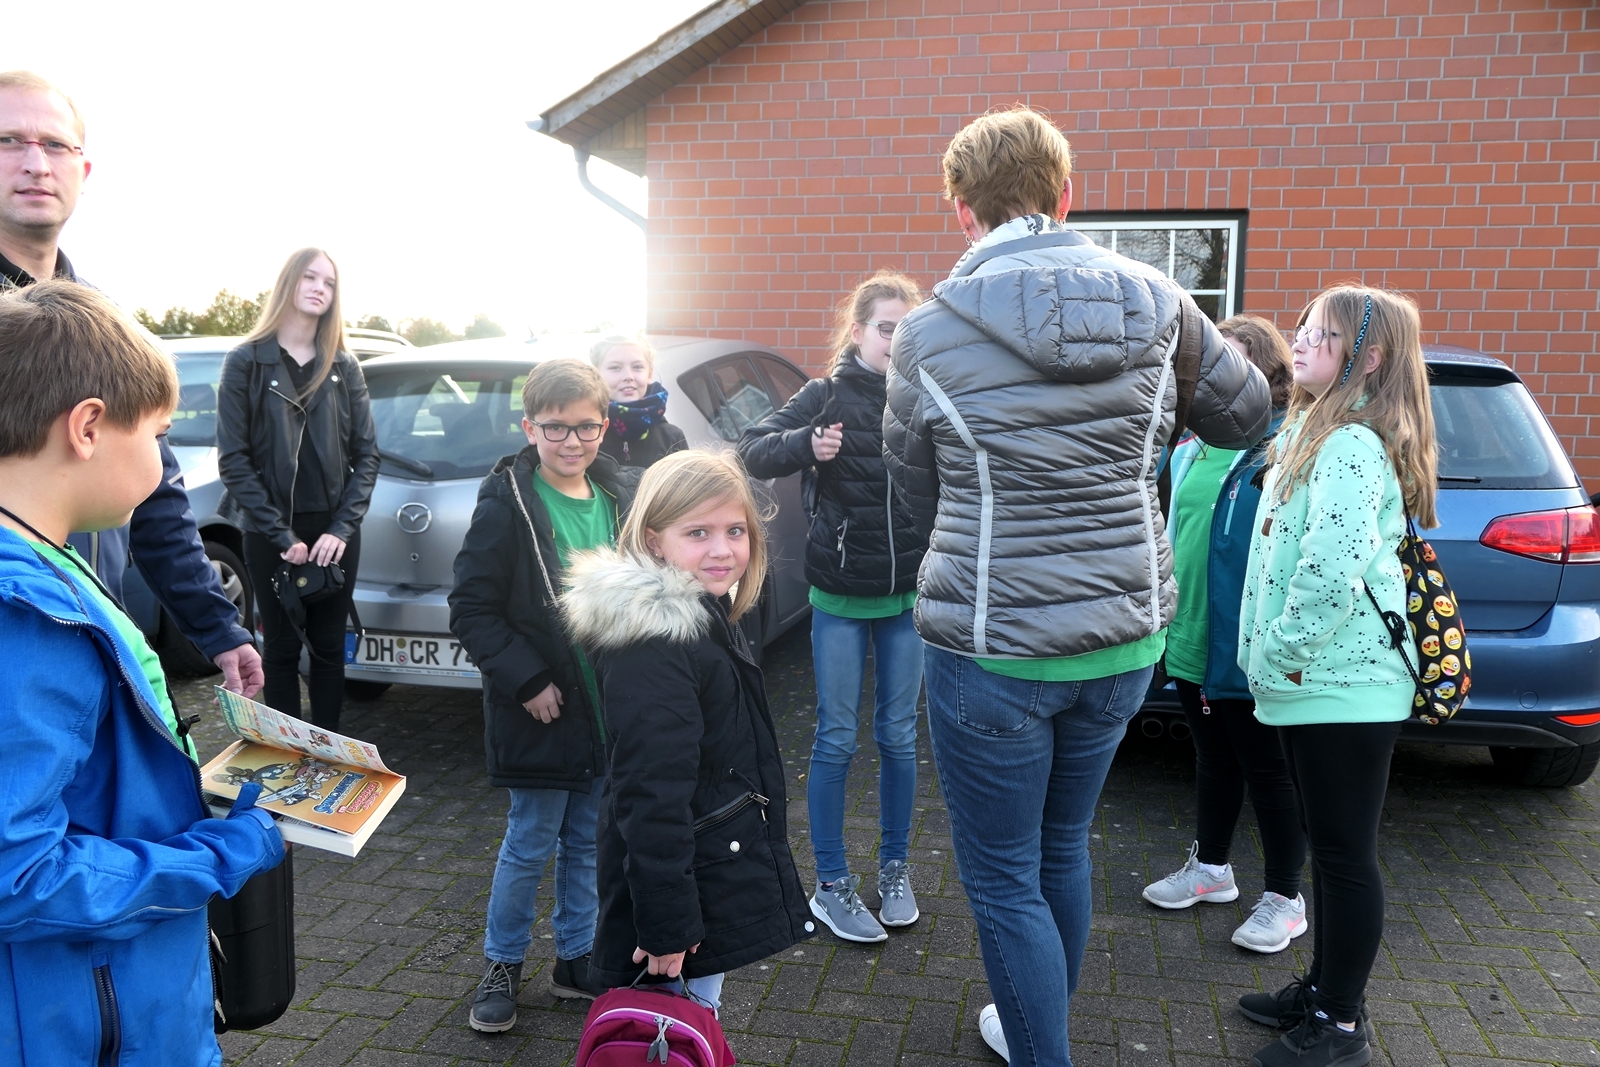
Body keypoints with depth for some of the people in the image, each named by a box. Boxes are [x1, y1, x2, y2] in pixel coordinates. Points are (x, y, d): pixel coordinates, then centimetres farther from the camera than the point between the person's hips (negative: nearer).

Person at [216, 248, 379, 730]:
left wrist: (341, 528, -8)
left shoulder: (344, 366, 7)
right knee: (282, 649, 7)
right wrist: (281, 535, -12)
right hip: (270, 535, -2)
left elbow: (366, 454, 4)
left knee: (329, 649, 8)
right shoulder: (246, 362, -1)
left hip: (334, 532, 2)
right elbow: (233, 460, -5)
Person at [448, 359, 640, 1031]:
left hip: (612, 710, 5)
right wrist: (526, 681, -16)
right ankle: (501, 964, 28)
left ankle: (577, 958, 33)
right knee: (531, 844, 8)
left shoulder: (624, 495, 3)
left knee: (589, 843, 16)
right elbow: (472, 609, -11)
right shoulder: (507, 502, -11)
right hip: (542, 712, -5)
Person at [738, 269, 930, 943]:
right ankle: (831, 886, 19)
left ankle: (894, 869, 30)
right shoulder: (828, 395, -4)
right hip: (840, 597, -2)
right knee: (836, 740, 5)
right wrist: (806, 444, -28)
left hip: (908, 596, 2)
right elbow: (753, 452, -10)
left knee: (898, 736, 12)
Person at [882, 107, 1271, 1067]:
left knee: (1004, 879, 11)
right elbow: (1246, 417, 13)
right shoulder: (1157, 305, -2)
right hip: (1124, 636, 6)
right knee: (1064, 847, 24)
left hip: (992, 647, -5)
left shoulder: (932, 331, -11)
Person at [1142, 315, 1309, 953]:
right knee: (1213, 759, 22)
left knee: (1267, 772, 8)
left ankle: (1284, 899, 26)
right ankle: (1210, 869, 40)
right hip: (1190, 639, 7)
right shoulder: (1192, 450, 8)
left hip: (1249, 649, -7)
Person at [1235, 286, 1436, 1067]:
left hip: (1340, 684, -10)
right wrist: (1272, 660, 17)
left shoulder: (1350, 447, -17)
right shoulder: (1318, 432, 15)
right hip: (1320, 682, 10)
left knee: (1346, 853, 2)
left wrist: (1276, 659, -14)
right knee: (1327, 845, 18)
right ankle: (1321, 990, 33)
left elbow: (1332, 576, -26)